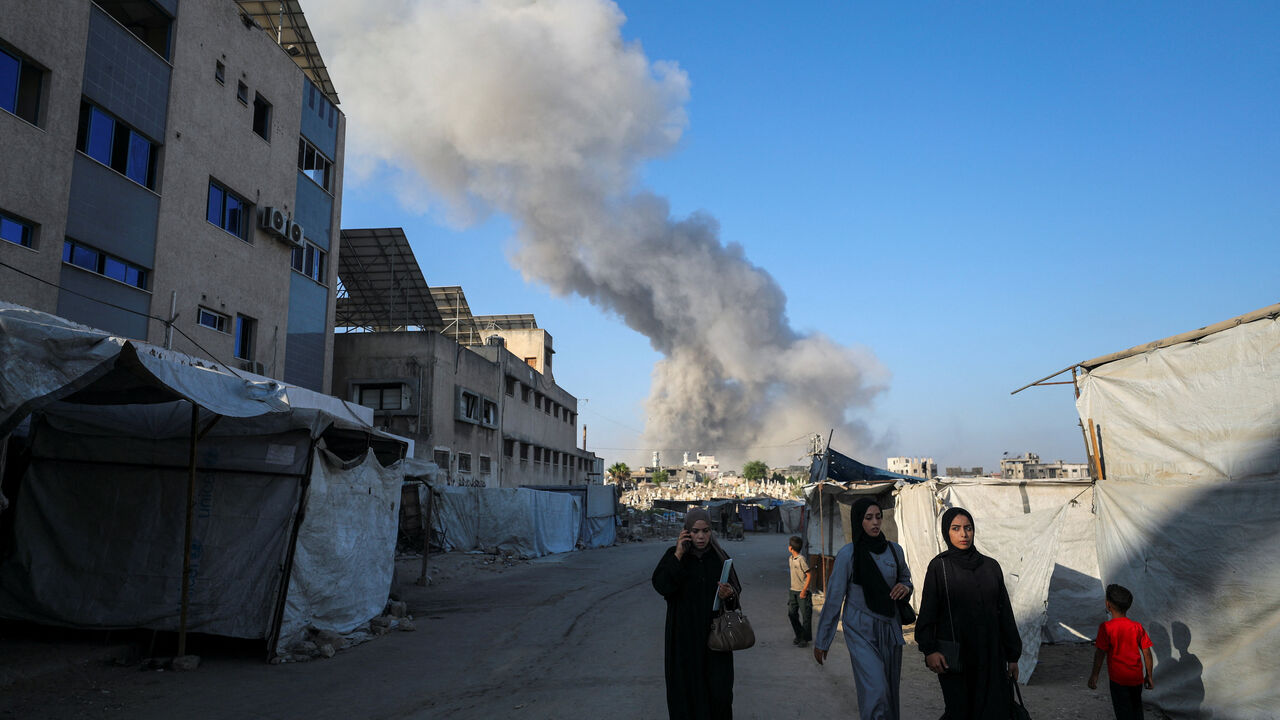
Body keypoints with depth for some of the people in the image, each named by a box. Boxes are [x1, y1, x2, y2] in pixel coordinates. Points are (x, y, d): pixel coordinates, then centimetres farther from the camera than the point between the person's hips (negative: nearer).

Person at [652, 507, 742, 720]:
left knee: (720, 692, -4)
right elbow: (661, 585, -15)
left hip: (714, 635, 1)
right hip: (684, 637, -1)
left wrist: (729, 594, -17)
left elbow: (737, 590, 5)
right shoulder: (673, 556, -1)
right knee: (688, 689, 1)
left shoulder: (719, 557, 3)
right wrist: (678, 555, -17)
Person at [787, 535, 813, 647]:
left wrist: (804, 591, -17)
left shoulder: (801, 559, -17)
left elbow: (809, 575, -16)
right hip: (793, 591, 8)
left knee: (805, 615, 0)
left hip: (802, 592, -8)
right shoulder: (790, 559, 8)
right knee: (791, 613, 8)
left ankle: (805, 639, 10)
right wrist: (793, 588, 18)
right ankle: (799, 635, 22)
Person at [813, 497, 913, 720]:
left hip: (890, 628, 5)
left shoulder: (894, 550, 3)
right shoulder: (848, 554, -9)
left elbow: (906, 578, 22)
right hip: (861, 631, -5)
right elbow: (833, 599, -4)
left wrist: (905, 587, -5)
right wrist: (821, 641, -1)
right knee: (876, 691, -15)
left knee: (891, 692, 8)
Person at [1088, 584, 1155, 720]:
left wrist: (1094, 675, -6)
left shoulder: (1106, 627, -14)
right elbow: (1147, 653, 2)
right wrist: (1149, 676, 14)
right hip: (1137, 678, 5)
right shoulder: (1137, 627, -2)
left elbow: (1100, 653, -14)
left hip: (1118, 679, -5)